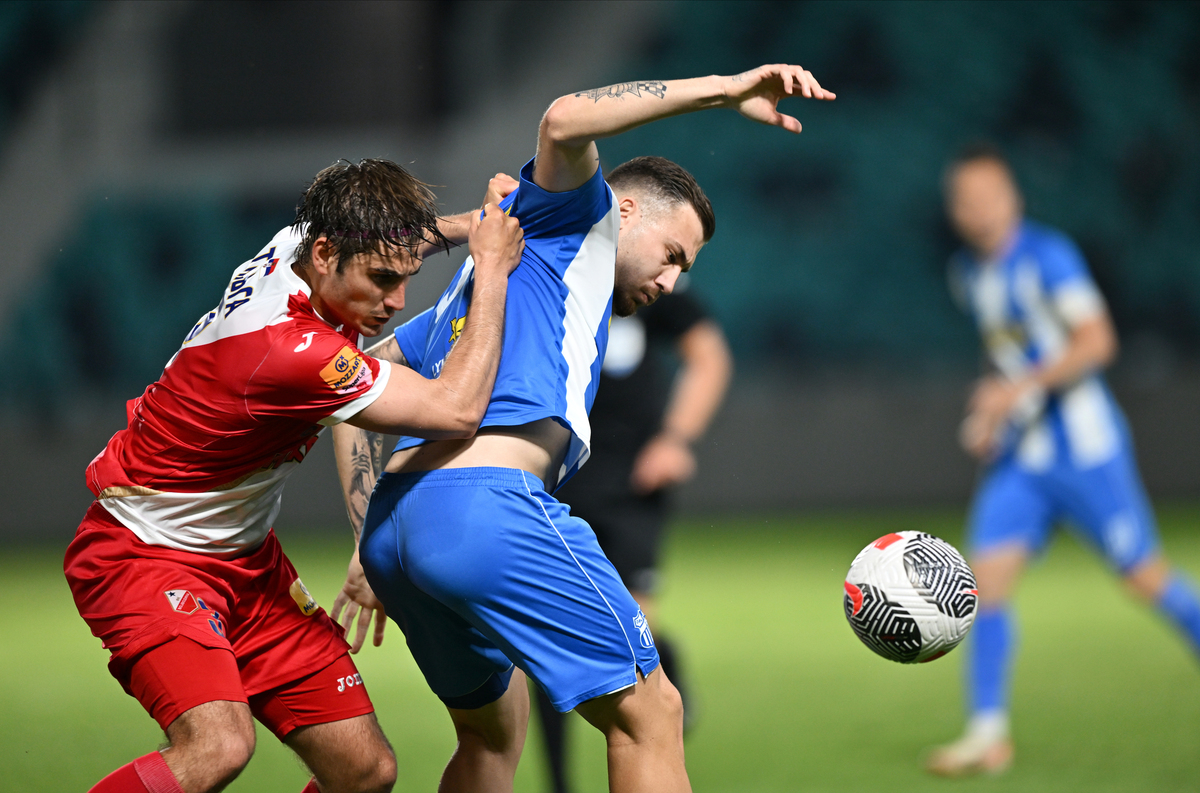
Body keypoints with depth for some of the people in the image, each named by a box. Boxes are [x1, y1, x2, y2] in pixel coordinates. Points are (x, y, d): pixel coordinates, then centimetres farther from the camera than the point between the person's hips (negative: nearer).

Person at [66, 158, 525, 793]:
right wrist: (493, 270, -21)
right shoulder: (288, 348, -32)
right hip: (143, 553, -9)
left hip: (244, 560, 9)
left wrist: (467, 226, 8)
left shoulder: (294, 244, -7)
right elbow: (457, 410, -29)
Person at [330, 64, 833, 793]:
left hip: (391, 525, 9)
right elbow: (565, 122, -12)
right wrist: (723, 91, -11)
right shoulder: (571, 221, 11)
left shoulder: (478, 281, 34)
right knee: (648, 715, -5)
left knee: (494, 730, 26)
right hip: (485, 506, -9)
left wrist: (371, 547, 25)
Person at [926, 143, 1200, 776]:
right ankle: (988, 733, -4)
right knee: (987, 577, -6)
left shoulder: (1047, 257, -13)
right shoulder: (968, 273, 10)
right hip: (1018, 456, 6)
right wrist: (990, 407, 10)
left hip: (1084, 447, -6)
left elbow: (1096, 341, -20)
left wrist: (1019, 387, -26)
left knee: (1145, 575, -3)